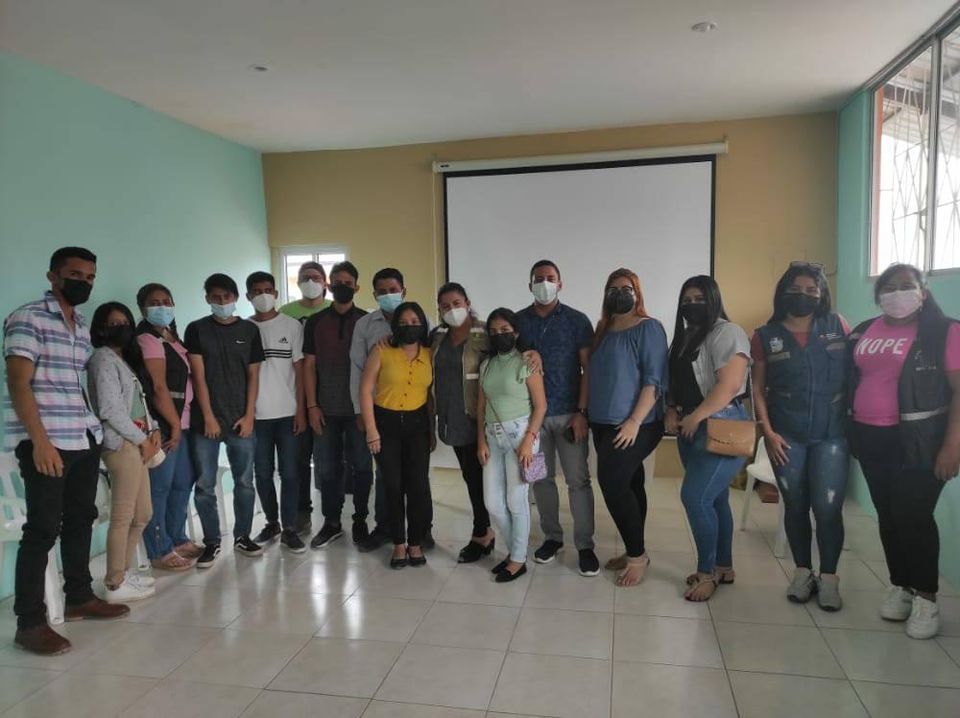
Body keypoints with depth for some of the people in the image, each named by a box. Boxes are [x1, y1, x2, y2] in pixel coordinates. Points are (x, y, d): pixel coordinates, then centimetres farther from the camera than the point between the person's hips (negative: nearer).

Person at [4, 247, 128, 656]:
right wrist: (40, 441, -19)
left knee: (80, 520, 14)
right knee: (43, 528, -4)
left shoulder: (82, 328, 16)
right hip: (45, 442, -8)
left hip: (85, 439, 8)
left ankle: (79, 597, 28)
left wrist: (93, 430, 13)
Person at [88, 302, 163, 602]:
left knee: (143, 514, 14)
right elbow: (110, 409, -16)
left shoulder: (125, 360, 21)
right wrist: (142, 439, -11)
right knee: (123, 517, -5)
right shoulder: (104, 359, -7)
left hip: (137, 443, 10)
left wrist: (153, 430, 4)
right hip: (123, 444, -10)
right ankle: (116, 585, 4)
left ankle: (119, 573, 25)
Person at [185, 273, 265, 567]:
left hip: (240, 419, 1)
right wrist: (208, 417, -9)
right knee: (205, 485, 2)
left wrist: (249, 415, -3)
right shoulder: (196, 329, 2)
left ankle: (242, 536, 22)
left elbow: (253, 375, 5)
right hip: (206, 420, -1)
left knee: (244, 482, 7)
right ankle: (211, 542, 16)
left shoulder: (249, 330, 7)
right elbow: (198, 376, -3)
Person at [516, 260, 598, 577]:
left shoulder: (577, 320, -2)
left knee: (578, 480, 1)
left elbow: (589, 369, -3)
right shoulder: (518, 321, 5)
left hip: (567, 413, -2)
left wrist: (581, 412, -10)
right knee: (541, 478, 10)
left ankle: (585, 545, 12)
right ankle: (552, 536, 26)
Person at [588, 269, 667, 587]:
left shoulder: (648, 328, -9)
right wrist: (588, 416, 12)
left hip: (635, 425, -7)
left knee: (613, 483, -12)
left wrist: (634, 421, -21)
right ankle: (634, 552, 23)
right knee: (629, 484, 13)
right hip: (604, 423, 7)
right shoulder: (603, 330, 13)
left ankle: (637, 555, 4)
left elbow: (655, 380, -15)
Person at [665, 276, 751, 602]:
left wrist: (695, 417, -17)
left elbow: (729, 384, -20)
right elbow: (676, 382, 18)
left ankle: (707, 572, 3)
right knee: (714, 499, 14)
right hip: (691, 430, 8)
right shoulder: (685, 337, 16)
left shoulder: (727, 333, -10)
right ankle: (723, 567, 25)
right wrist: (672, 412, 0)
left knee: (695, 497, -12)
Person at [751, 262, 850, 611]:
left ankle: (829, 577, 15)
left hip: (832, 433, 0)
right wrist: (768, 432, -4)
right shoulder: (765, 337, 1)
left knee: (827, 508, -4)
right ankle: (803, 571, 25)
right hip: (786, 436, 1)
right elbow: (758, 389, 3)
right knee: (795, 506, 9)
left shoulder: (837, 326, 2)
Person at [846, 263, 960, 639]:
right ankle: (900, 587, 27)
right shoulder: (863, 332, 9)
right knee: (888, 515, 12)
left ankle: (926, 597, 14)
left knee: (914, 516, -3)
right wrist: (847, 431, 8)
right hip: (871, 439, 5)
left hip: (919, 442, -5)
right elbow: (850, 381, 14)